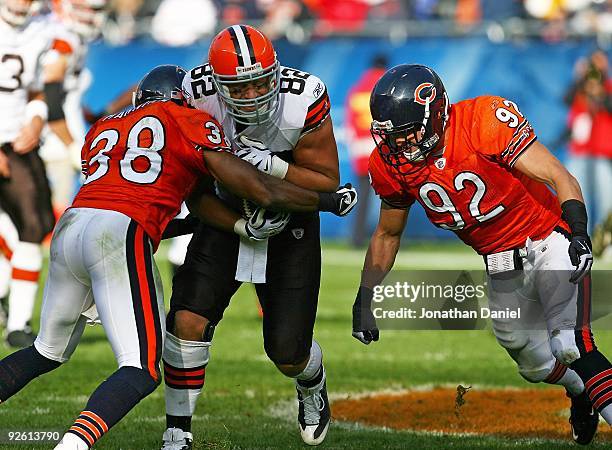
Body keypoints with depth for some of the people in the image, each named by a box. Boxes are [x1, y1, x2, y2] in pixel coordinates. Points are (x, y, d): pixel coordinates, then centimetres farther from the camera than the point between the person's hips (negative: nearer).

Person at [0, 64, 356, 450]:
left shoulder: (103, 131, 30)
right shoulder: (188, 123, 13)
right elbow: (262, 190, 9)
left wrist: (218, 224, 32)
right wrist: (330, 201, 24)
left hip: (69, 229, 7)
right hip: (118, 238, -6)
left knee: (48, 352, 27)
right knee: (143, 371, -7)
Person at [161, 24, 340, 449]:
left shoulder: (304, 103, -29)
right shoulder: (199, 93, -23)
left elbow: (328, 182, -18)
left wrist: (272, 166, -33)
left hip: (290, 224, -2)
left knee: (288, 351, -1)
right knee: (188, 320, -16)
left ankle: (312, 386, 38)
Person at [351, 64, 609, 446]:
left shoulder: (484, 122, -25)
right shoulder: (392, 164, -7)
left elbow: (560, 178, -23)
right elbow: (388, 234, 11)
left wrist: (578, 232, -37)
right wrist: (364, 300, 7)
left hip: (549, 241, -6)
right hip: (503, 267, 6)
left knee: (572, 348, -23)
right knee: (535, 364, 13)